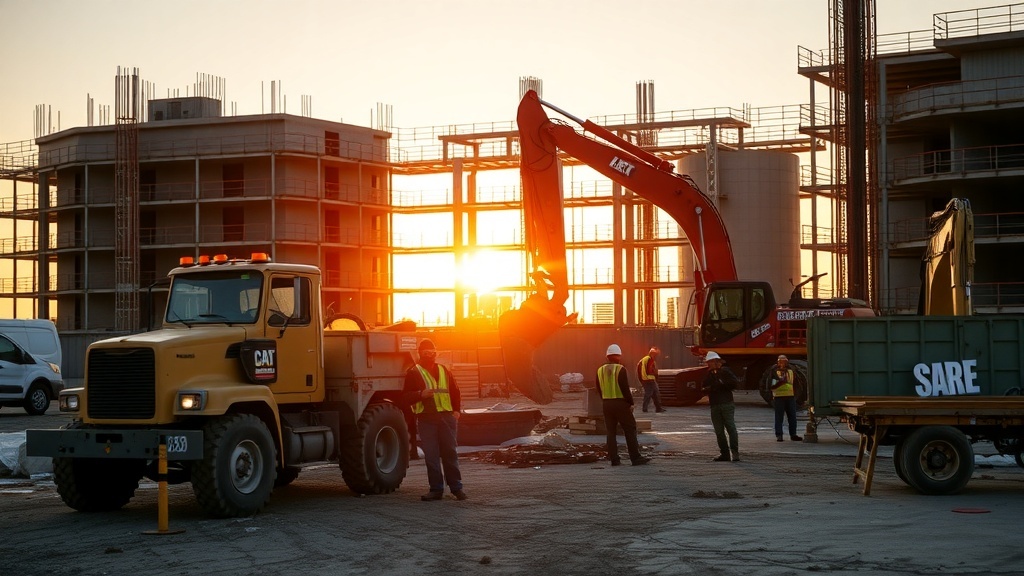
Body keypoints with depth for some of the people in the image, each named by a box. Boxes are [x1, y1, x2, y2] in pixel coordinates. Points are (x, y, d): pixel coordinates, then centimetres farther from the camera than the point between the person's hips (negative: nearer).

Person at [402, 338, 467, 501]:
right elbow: (406, 396, 2)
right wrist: (421, 394, -16)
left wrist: (456, 410, 6)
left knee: (450, 453, 3)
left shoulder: (444, 371, 15)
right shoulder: (413, 373, 6)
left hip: (447, 416, 2)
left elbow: (455, 392, 19)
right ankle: (436, 489, 4)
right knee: (431, 455, -2)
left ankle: (456, 487, 10)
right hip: (426, 419, -2)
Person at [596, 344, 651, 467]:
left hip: (606, 404, 6)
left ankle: (614, 459, 5)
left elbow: (599, 390, 12)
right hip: (621, 403, -6)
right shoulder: (620, 370, -12)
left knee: (610, 432, 7)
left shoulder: (600, 371, 8)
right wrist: (631, 403, -8)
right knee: (630, 430, -1)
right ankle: (635, 458, -3)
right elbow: (625, 389, -16)